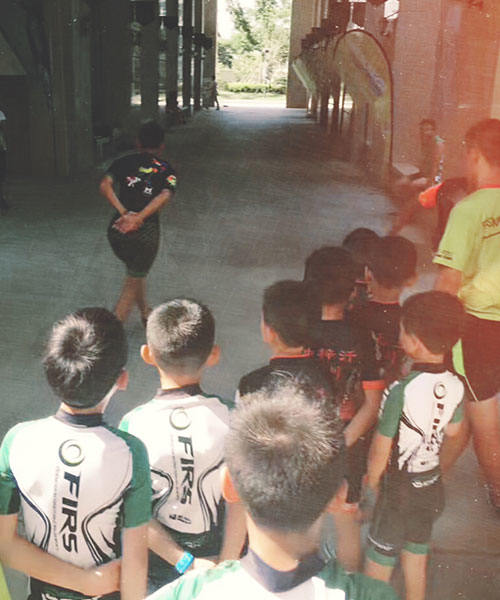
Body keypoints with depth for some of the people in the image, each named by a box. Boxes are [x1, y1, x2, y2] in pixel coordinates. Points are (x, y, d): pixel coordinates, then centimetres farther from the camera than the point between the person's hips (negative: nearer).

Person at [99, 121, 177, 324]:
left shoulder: (124, 162, 6)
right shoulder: (166, 170, 3)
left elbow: (105, 185, -11)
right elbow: (165, 196, -18)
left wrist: (124, 213, -16)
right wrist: (138, 218, -23)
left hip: (117, 229, 3)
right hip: (147, 232, -3)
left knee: (136, 271, 26)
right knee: (134, 280, 12)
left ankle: (146, 314, 43)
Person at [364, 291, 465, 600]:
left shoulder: (401, 391, -29)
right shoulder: (456, 386, -11)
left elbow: (381, 450, -19)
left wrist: (372, 479, -2)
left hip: (400, 487, -5)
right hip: (433, 484, 6)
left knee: (379, 562, 13)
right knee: (417, 554, 24)